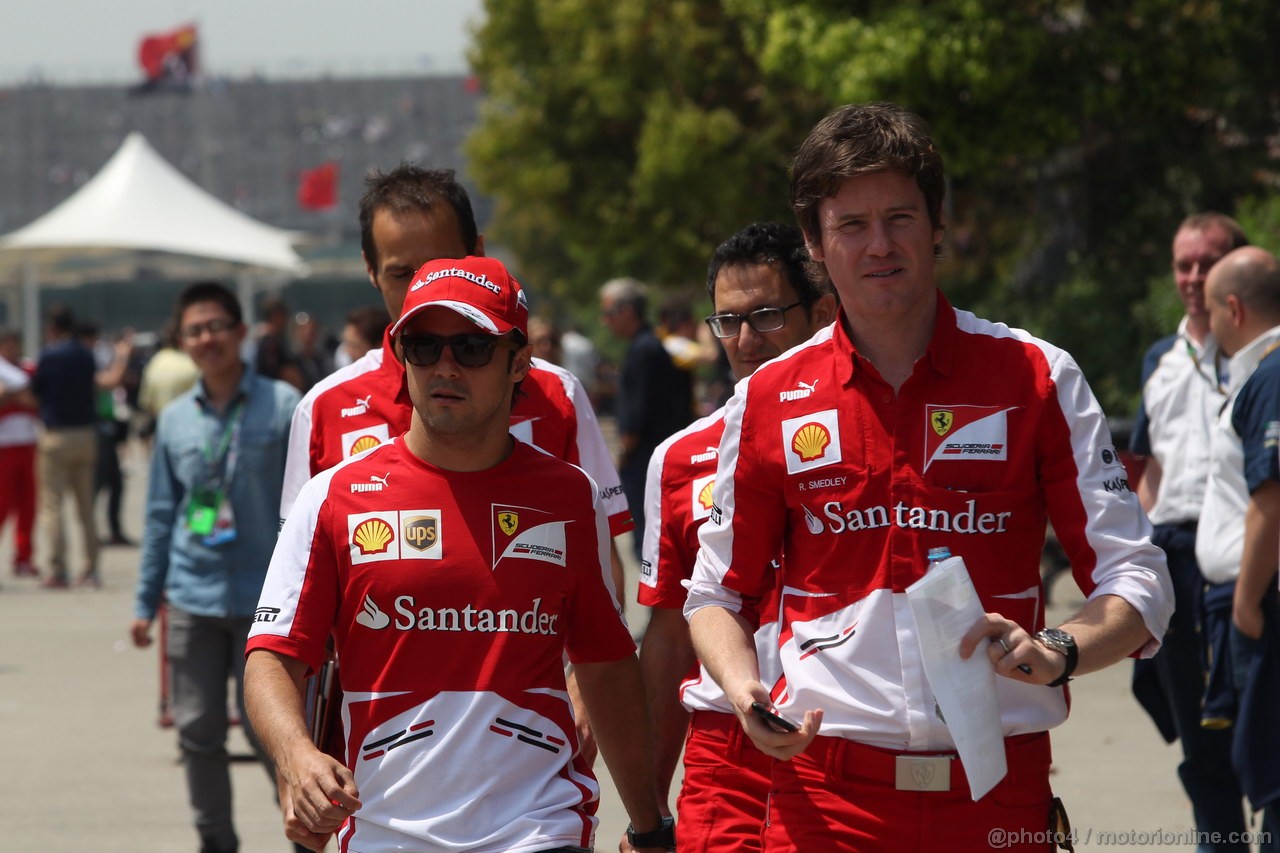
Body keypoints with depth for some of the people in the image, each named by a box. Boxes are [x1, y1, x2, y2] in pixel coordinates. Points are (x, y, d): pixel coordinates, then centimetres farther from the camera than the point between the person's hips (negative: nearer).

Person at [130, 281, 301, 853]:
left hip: (264, 597, -4)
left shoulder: (283, 407, -4)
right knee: (198, 731, 8)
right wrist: (145, 602, 13)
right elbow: (161, 515, 14)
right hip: (192, 599, 4)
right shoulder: (175, 420, 8)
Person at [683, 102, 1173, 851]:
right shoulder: (769, 402, 6)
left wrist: (1057, 651, -19)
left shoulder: (1036, 379, 2)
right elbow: (719, 592, 15)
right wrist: (744, 691, -6)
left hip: (998, 792, 0)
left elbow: (1137, 579, 1)